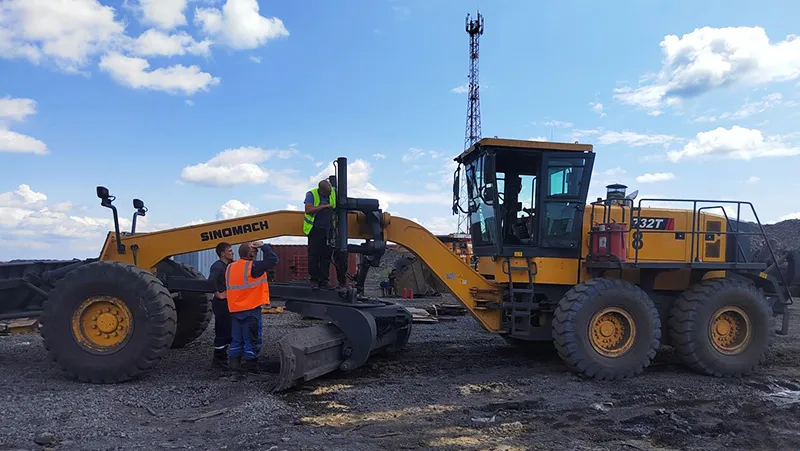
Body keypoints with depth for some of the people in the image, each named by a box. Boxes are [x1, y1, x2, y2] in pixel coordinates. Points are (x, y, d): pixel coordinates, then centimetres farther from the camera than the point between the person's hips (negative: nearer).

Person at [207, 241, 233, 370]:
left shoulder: (229, 266, 13)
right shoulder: (218, 266, -16)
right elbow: (211, 281, -32)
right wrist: (218, 294, -23)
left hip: (229, 303, 10)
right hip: (221, 304, -10)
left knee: (228, 332, 16)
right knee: (222, 332, -3)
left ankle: (222, 357, 28)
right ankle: (219, 360, 6)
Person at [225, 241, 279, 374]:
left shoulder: (230, 267, 8)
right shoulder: (252, 267, -15)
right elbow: (273, 260, -17)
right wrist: (264, 246, -8)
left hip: (234, 310, 7)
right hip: (251, 309, -7)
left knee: (236, 340, 15)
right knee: (252, 341, 2)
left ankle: (234, 364, 18)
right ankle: (250, 366, 4)